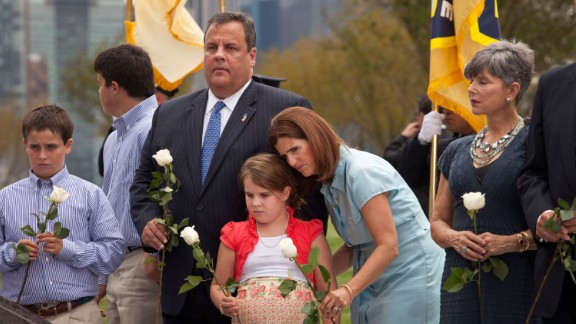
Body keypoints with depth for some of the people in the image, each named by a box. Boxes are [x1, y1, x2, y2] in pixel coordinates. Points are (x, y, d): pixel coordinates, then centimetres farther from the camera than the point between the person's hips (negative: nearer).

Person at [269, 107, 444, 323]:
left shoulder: (362, 172, -19)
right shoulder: (328, 183, 7)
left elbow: (388, 246, -22)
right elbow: (352, 247, 10)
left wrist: (349, 290, -29)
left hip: (410, 272, -8)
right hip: (371, 280, 8)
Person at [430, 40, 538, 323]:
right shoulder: (457, 151, 16)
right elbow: (438, 221, 19)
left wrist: (512, 242, -19)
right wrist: (455, 238, -3)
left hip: (514, 282, -5)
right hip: (461, 280, 5)